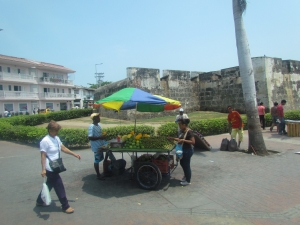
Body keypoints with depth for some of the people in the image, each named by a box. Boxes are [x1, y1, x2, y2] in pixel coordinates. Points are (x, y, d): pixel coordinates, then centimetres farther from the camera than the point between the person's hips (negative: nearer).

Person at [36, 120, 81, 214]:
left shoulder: (56, 138, 6)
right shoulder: (45, 141, -19)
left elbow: (63, 148, 15)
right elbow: (43, 156, -19)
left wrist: (75, 154, 14)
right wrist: (43, 169, -23)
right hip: (50, 168, -9)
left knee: (49, 185, 22)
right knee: (59, 187, -2)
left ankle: (40, 201, 41)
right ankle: (65, 206, 10)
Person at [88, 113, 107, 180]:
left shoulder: (98, 125, 7)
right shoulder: (91, 127, -20)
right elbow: (90, 137, -25)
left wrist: (103, 136, 4)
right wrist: (100, 137, -26)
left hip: (101, 145, 9)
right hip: (96, 146, -9)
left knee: (100, 158, 18)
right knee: (97, 160, 3)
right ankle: (98, 175, 16)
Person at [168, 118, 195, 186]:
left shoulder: (189, 132, -22)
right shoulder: (182, 131, 5)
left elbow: (193, 142, -25)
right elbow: (180, 139, 15)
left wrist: (184, 140, -30)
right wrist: (172, 138, 6)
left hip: (188, 151, -9)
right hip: (183, 150, 9)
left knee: (186, 165, 4)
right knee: (182, 163, 22)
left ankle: (188, 181, 21)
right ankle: (186, 176, 43)